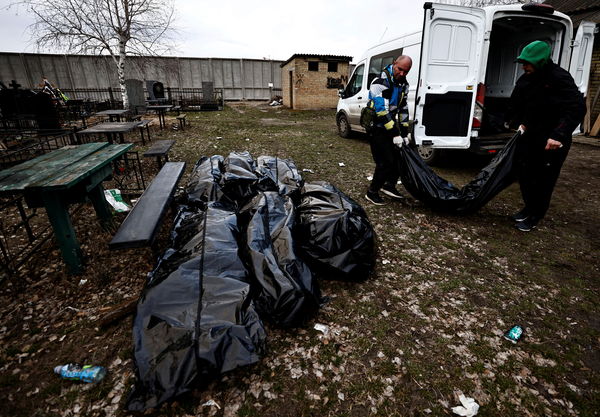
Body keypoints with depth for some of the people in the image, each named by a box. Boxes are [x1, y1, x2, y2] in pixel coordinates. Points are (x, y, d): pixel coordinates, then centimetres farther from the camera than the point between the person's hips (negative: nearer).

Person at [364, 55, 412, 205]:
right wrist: (395, 134, -26)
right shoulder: (381, 82, -17)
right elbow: (382, 111, -24)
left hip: (392, 125, 8)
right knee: (386, 161, -11)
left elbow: (403, 108, 16)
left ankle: (389, 185, 21)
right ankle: (372, 192, 4)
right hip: (378, 128, -8)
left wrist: (405, 132, 9)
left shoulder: (403, 84, 10)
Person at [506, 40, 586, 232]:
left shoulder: (560, 79, -17)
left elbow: (576, 109, -23)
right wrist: (518, 122, 2)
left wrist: (558, 135, -33)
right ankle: (529, 208, 29)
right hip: (531, 134, 7)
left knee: (544, 179, 0)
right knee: (524, 172, 12)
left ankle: (534, 217, 12)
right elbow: (515, 105, 17)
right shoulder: (525, 80, 3)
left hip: (553, 139, -7)